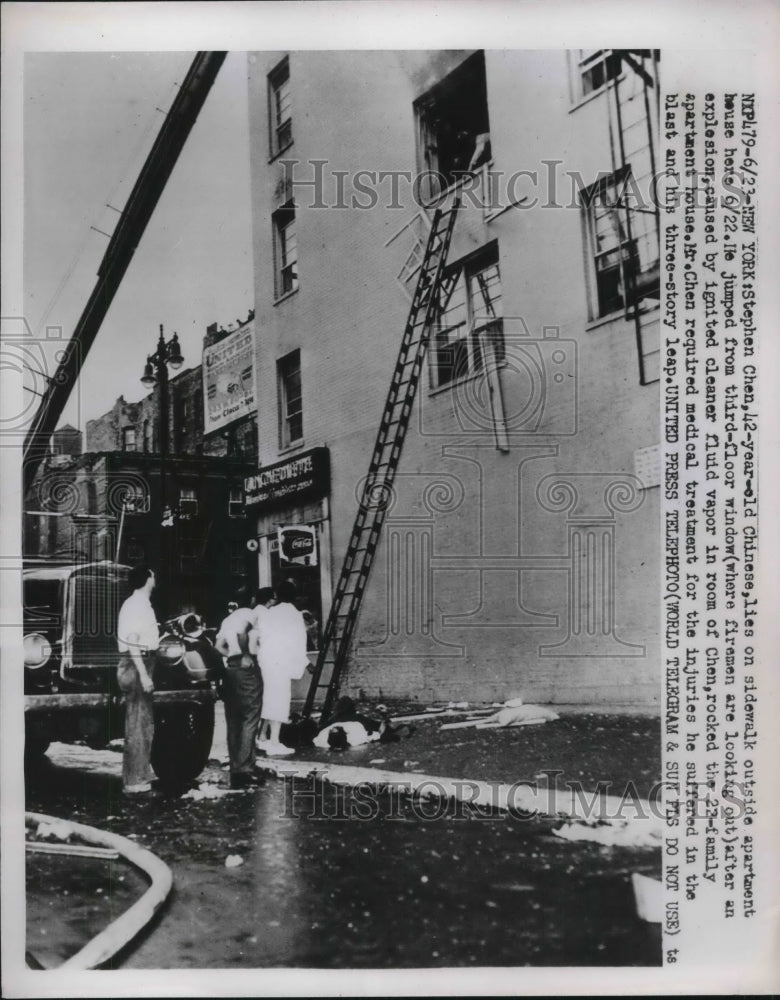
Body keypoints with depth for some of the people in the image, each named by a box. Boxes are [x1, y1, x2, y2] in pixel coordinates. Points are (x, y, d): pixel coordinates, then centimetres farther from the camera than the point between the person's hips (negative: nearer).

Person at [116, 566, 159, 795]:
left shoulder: (135, 603, 17)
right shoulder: (138, 604, -14)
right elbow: (132, 640, -21)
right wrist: (143, 674, -25)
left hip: (135, 666, 11)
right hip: (137, 666, -11)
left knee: (141, 724, 16)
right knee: (139, 726, -7)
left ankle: (134, 779, 24)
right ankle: (135, 783, -5)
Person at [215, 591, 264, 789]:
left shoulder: (227, 620, 22)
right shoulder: (248, 613, -2)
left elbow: (218, 646, 17)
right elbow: (241, 633, -21)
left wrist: (231, 655, 13)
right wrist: (245, 656, -14)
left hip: (230, 669, 8)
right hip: (246, 669, -8)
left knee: (233, 723, 8)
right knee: (249, 720, -8)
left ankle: (235, 771, 10)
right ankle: (245, 770, -13)